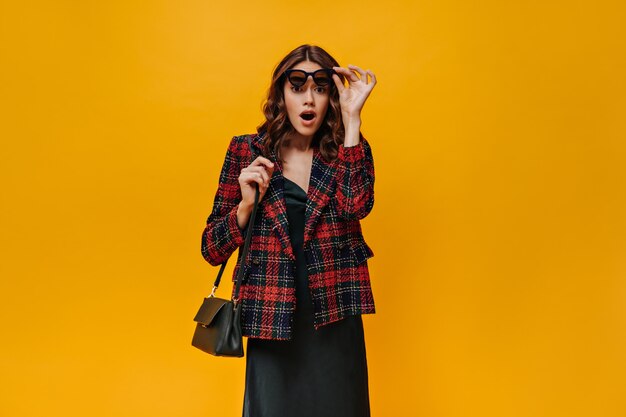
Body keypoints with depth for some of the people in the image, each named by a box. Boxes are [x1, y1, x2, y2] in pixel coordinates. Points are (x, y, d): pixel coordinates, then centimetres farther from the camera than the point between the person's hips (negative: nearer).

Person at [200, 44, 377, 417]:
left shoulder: (347, 152, 3)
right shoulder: (246, 151, 0)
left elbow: (356, 205, -21)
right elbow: (212, 250, 2)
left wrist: (352, 116, -18)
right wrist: (247, 203, -15)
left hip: (335, 324, 1)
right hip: (271, 329, 0)